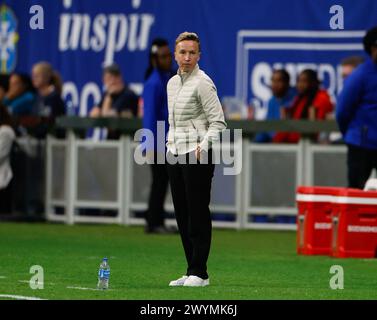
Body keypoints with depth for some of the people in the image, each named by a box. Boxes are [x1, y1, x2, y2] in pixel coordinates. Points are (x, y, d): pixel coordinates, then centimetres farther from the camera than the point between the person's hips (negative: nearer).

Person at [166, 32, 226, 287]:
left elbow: (218, 122, -13)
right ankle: (192, 271, 12)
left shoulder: (203, 83, -10)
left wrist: (204, 144, -25)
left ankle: (199, 273, -3)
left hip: (198, 156, -8)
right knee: (182, 215, 8)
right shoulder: (172, 83, 14)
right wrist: (171, 145, 16)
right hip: (175, 155, 8)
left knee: (198, 213, -6)